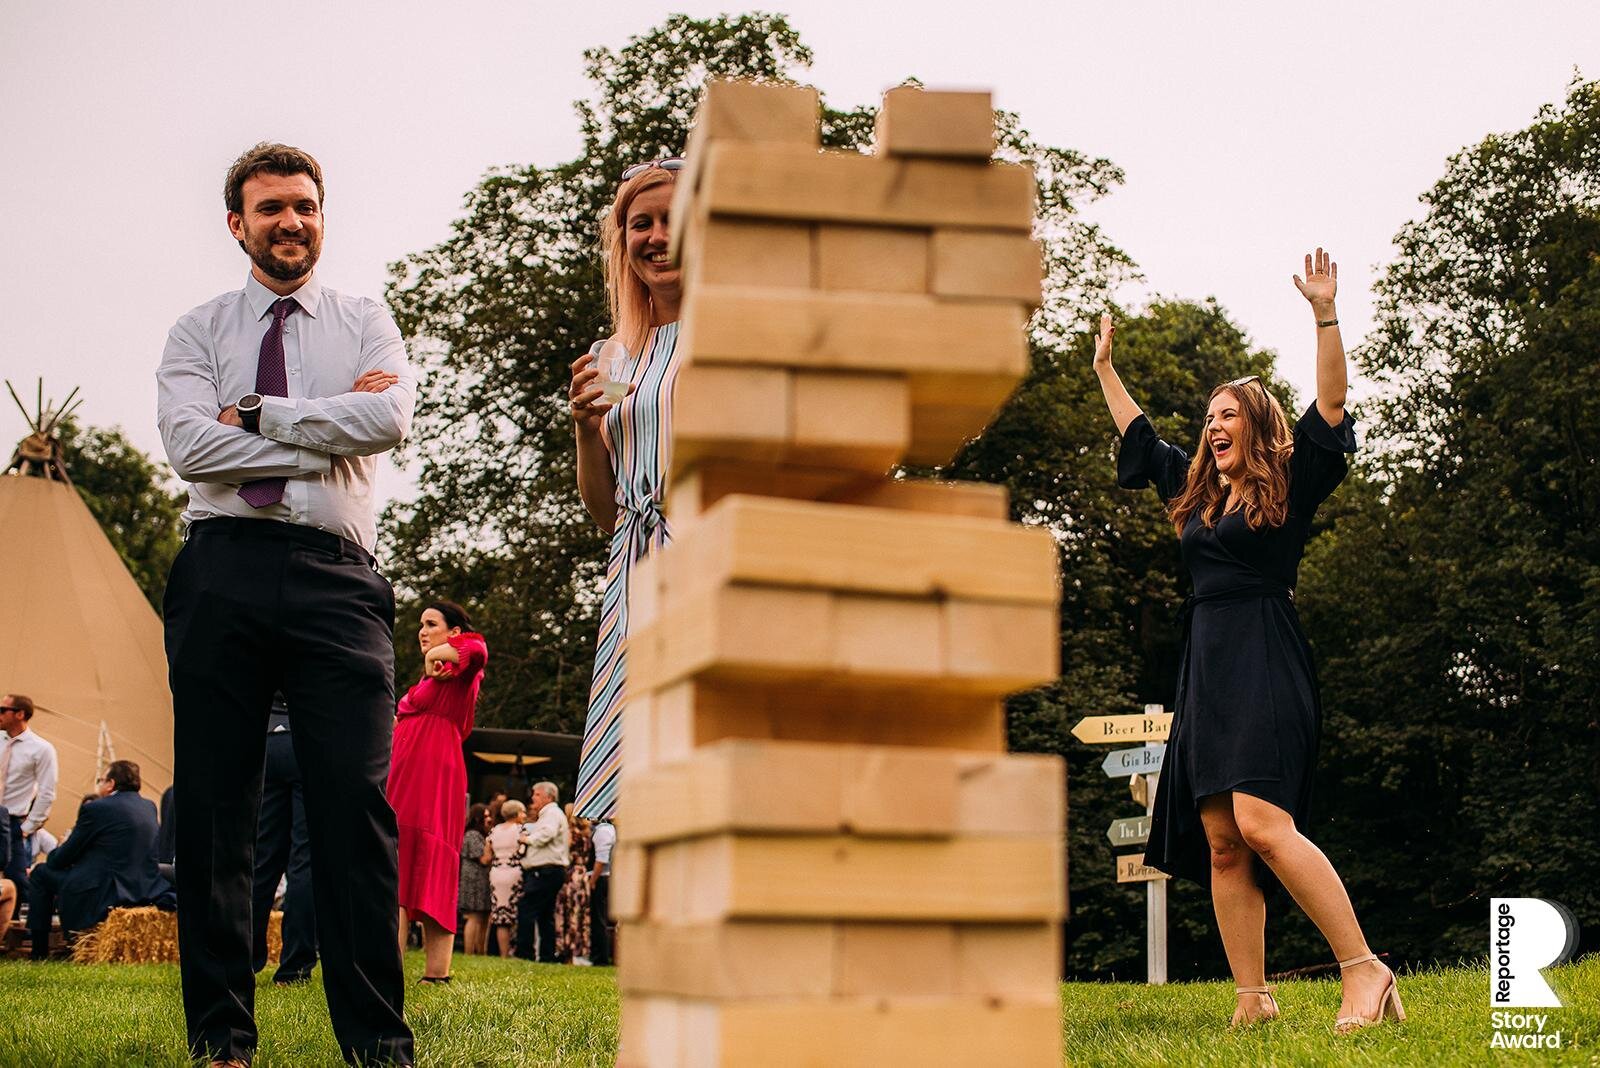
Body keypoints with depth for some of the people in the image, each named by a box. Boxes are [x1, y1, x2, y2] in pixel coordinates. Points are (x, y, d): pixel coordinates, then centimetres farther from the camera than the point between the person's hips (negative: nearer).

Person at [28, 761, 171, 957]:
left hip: (105, 896, -8)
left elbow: (64, 857, -4)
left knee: (42, 873, 13)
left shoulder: (96, 809, -11)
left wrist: (53, 854, 20)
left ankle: (39, 952, 16)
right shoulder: (149, 806, 10)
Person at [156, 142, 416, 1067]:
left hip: (336, 574, -1)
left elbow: (391, 417, -4)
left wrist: (258, 414, -3)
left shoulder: (366, 323, 16)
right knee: (214, 806, 1)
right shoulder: (199, 331, 15)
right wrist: (325, 434, -5)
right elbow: (188, 443, -3)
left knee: (356, 802, -9)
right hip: (222, 569, 1)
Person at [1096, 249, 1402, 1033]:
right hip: (1205, 674, 7)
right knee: (1220, 842, 0)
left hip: (1268, 672, -7)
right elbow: (1136, 434, 33)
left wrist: (1324, 314, -16)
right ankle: (1253, 1000, 0)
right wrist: (1104, 366, 37)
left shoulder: (1289, 485, 2)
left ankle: (1365, 970, -20)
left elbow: (1331, 404, -8)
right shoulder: (1195, 489, 20)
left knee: (1263, 823, -23)